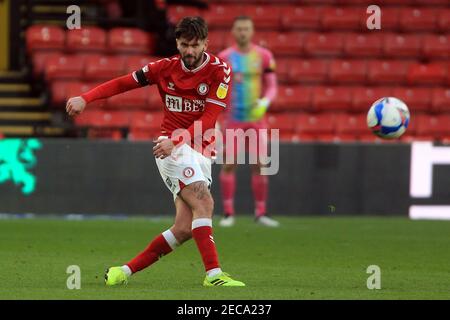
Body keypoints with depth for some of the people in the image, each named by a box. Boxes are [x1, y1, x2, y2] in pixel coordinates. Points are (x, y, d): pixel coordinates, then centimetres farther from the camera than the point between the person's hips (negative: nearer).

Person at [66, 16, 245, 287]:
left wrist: (177, 140, -25)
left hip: (200, 150, 2)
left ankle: (125, 271, 3)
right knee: (203, 203, -24)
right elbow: (123, 83, 11)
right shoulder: (166, 67, 2)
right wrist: (85, 98, 0)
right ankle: (214, 274, -32)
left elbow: (209, 118, -12)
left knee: (184, 229, -7)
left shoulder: (219, 71, -4)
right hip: (171, 146, -2)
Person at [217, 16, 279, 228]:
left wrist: (265, 102, -17)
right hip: (232, 119, -1)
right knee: (229, 165, -5)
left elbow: (272, 86, 3)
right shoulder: (224, 57, 0)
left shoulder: (263, 56, 2)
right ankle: (228, 213, 2)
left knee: (260, 165, -3)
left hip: (256, 118, 1)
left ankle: (261, 212, 6)